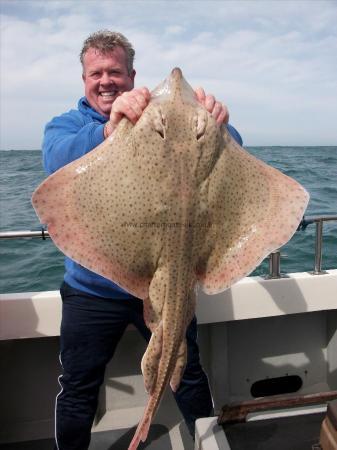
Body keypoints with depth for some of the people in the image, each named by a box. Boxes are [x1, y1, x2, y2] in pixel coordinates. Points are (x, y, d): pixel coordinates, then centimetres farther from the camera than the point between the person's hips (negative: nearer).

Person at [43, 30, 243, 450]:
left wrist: (215, 123, -37)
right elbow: (58, 159, -22)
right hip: (92, 289, 1)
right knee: (77, 389, 13)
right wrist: (108, 129, -43)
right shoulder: (65, 125, 1)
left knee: (189, 374, 16)